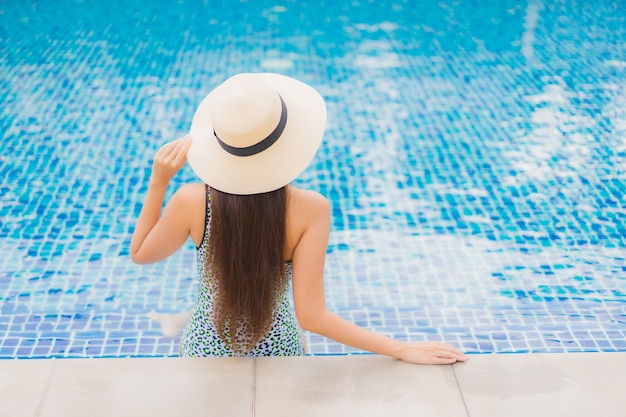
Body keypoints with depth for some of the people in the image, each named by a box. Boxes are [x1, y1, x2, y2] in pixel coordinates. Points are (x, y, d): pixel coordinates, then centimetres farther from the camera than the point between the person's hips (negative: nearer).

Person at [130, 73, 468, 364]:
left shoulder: (191, 202, -26)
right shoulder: (310, 210, -29)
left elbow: (140, 254, -5)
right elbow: (311, 316, -29)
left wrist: (158, 182, -9)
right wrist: (403, 350, -22)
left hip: (206, 349, 0)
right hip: (277, 351, 0)